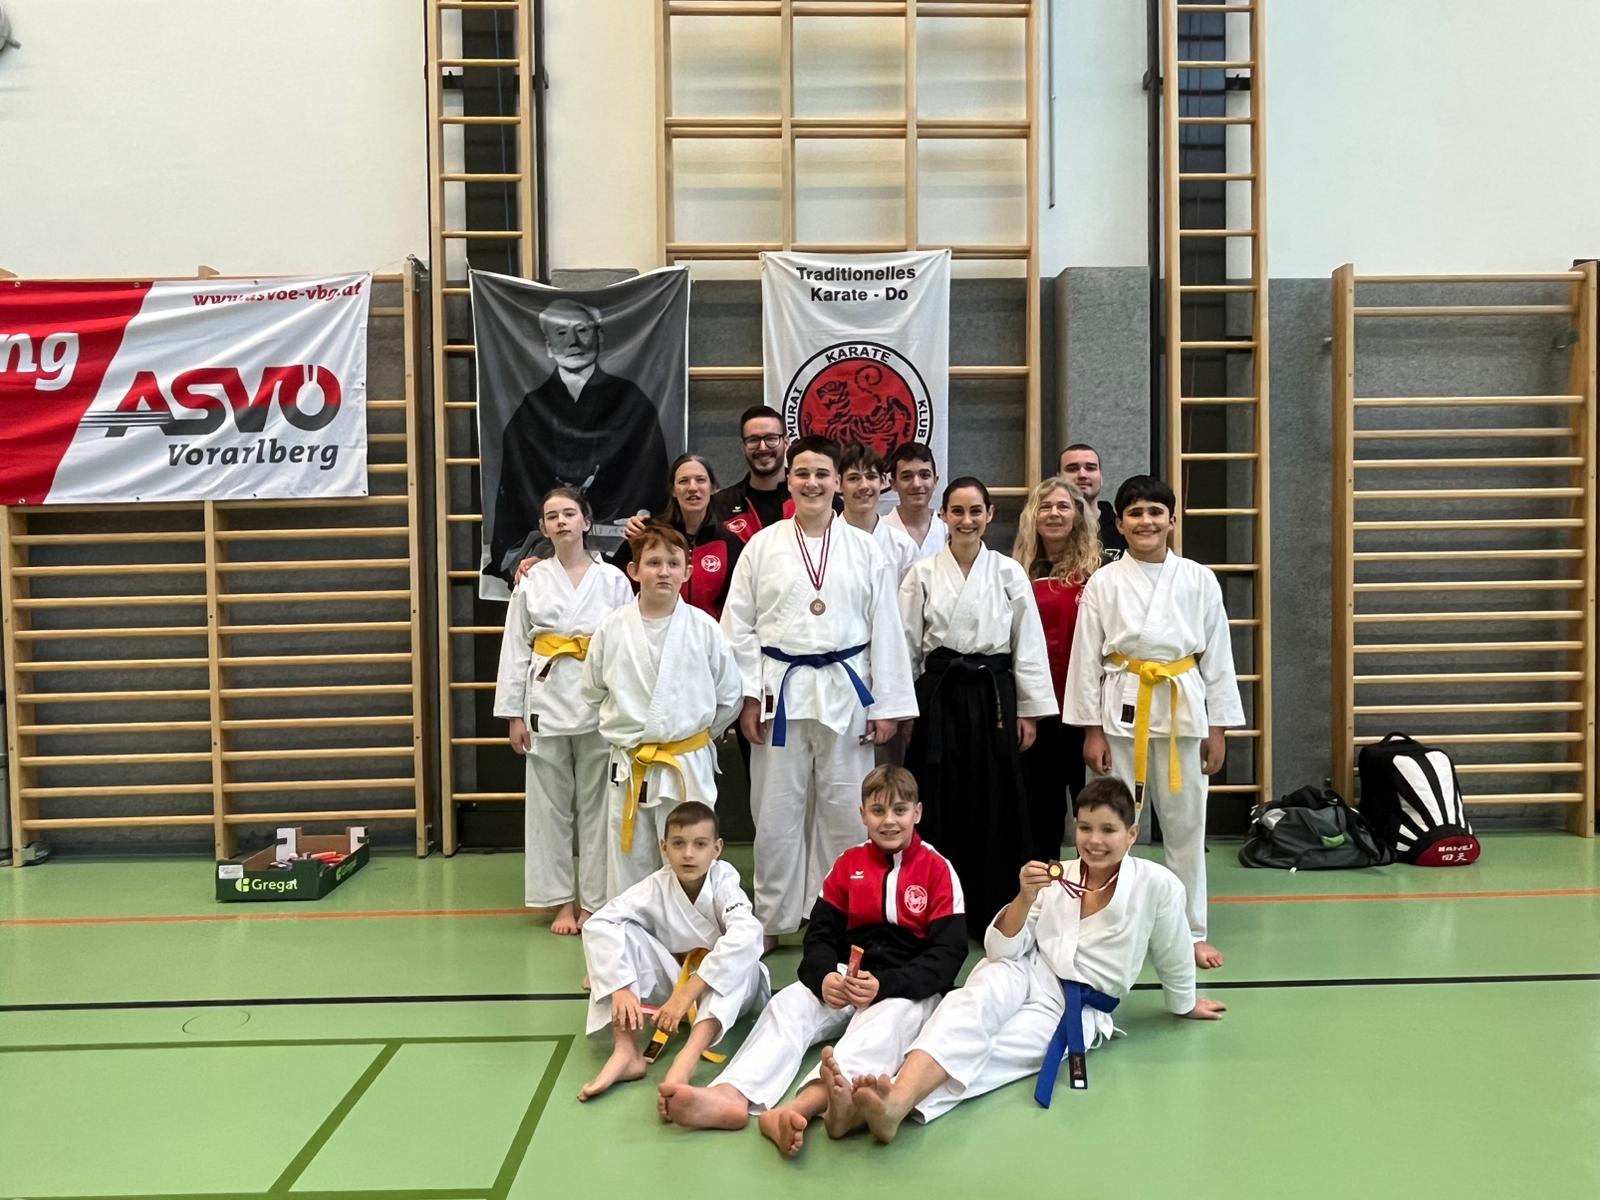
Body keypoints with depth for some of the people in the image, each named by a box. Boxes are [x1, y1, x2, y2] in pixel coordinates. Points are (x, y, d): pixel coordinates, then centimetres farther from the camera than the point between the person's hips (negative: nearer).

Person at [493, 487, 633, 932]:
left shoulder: (612, 579, 1)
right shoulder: (532, 582, 5)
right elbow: (515, 649, 5)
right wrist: (514, 714, 2)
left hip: (600, 706, -1)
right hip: (547, 703, 1)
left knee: (598, 804, 5)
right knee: (549, 806, 7)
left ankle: (594, 902, 17)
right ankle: (561, 901, 20)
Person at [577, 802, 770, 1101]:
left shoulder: (723, 883, -21)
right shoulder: (656, 887, -15)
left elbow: (746, 935, -41)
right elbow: (597, 924, -26)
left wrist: (686, 995, -44)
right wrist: (621, 989, -41)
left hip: (726, 988, -2)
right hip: (673, 984, 2)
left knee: (741, 957, -37)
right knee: (620, 931, -21)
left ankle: (689, 1056, -49)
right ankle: (626, 1051, -29)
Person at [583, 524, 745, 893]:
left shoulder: (704, 628, -5)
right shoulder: (612, 629, -3)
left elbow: (730, 696, 5)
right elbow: (593, 692, 11)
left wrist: (695, 734, 9)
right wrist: (624, 729, 11)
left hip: (689, 766, -1)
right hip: (629, 766, 1)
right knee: (629, 861, 11)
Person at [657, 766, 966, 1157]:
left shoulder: (938, 869, -4)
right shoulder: (848, 864, 8)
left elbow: (948, 955, -11)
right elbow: (820, 934, 5)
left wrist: (884, 985, -25)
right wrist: (825, 978, -18)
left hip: (910, 988, -4)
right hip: (847, 979, 4)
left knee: (887, 1019, -37)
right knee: (788, 1004, -23)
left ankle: (800, 1107, -62)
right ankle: (730, 1095, -50)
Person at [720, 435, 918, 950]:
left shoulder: (865, 550, 3)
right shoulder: (762, 546, 3)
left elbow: (885, 630, 3)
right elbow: (739, 625, 3)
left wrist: (887, 705, 0)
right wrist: (749, 696, -3)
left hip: (846, 691, 0)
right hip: (781, 690, 0)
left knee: (844, 810, 7)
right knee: (776, 811, 6)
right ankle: (771, 920, 20)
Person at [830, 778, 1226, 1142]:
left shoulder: (1157, 885, -8)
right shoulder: (1057, 878, 2)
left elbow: (1173, 958, 10)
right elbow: (1001, 950, -2)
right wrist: (1025, 897, -19)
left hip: (1076, 1010, -2)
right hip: (1024, 976, 2)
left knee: (986, 1051, -29)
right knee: (974, 1003, -34)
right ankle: (893, 1100, -56)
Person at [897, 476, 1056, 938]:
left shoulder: (1009, 573, 2)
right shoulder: (923, 574, 2)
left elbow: (1028, 644, 4)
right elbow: (906, 644, 5)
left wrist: (1028, 711, 2)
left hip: (993, 697, 0)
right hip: (939, 697, 0)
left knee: (995, 811, 4)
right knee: (939, 809, 4)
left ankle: (994, 916, 19)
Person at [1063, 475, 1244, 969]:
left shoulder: (1199, 580, 3)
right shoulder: (1103, 583, 0)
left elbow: (1217, 657, 5)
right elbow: (1087, 659, 1)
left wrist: (1217, 729, 3)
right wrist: (1091, 730, -2)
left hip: (1182, 710, 1)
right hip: (1123, 709, -1)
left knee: (1185, 824, 8)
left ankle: (1193, 931, 22)